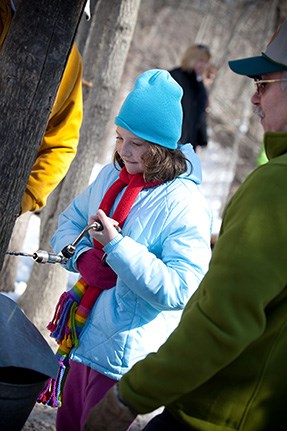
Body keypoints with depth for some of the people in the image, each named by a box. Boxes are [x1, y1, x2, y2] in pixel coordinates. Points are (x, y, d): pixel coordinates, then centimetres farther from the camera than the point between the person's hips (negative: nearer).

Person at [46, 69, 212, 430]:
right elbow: (69, 222, 12)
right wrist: (82, 257, -9)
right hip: (80, 336, 7)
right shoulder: (111, 176, 2)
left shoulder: (186, 206, -20)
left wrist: (117, 246, -31)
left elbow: (178, 291, -27)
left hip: (122, 358, -7)